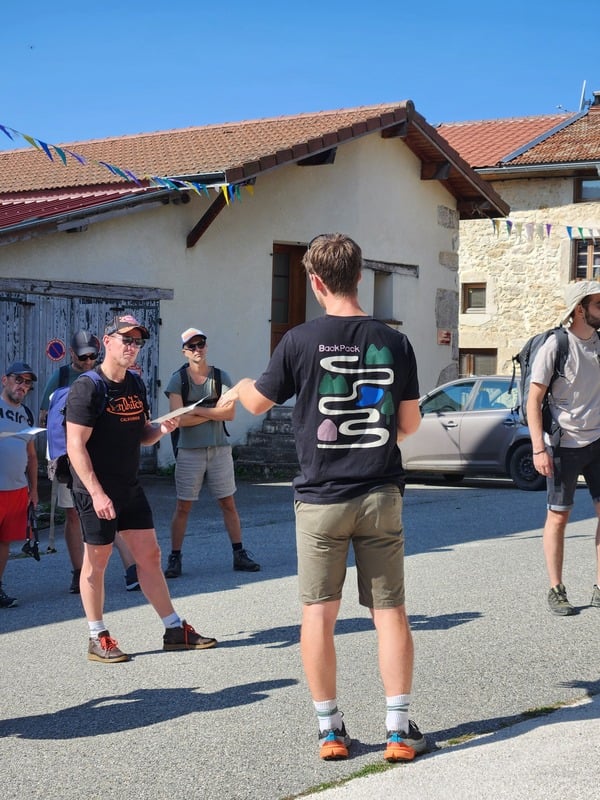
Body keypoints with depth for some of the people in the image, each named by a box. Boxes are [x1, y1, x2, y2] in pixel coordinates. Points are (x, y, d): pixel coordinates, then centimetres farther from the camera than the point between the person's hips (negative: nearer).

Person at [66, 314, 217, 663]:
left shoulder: (136, 384, 10)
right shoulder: (88, 387, -13)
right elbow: (76, 445, -18)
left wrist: (161, 429, -5)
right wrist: (96, 492, -24)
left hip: (130, 486, 7)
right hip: (97, 490, -7)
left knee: (150, 555, 9)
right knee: (97, 562, 3)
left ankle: (175, 630, 16)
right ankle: (98, 639, 15)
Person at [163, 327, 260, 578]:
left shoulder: (221, 377, 3)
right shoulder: (177, 380, -2)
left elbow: (230, 413, -9)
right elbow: (179, 418, -13)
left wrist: (197, 410, -13)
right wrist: (213, 412, -9)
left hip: (219, 449, 2)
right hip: (189, 451, -2)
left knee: (228, 504, 8)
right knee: (183, 507, 2)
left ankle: (239, 554, 15)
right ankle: (175, 558, 10)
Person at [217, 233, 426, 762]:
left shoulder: (301, 341, -8)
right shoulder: (393, 341, -1)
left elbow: (259, 404, 6)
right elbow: (410, 423, 7)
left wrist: (240, 389, 29)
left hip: (321, 496, -2)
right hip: (381, 493, 2)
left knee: (319, 612, 9)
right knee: (390, 610, 8)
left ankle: (330, 730, 14)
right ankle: (400, 729, 9)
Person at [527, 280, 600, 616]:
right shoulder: (555, 346, -10)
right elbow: (534, 400, -10)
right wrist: (539, 449, -15)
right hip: (564, 445, -5)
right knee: (559, 516, 4)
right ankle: (556, 591, 14)